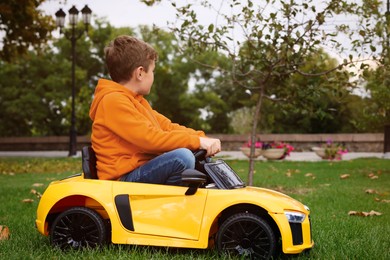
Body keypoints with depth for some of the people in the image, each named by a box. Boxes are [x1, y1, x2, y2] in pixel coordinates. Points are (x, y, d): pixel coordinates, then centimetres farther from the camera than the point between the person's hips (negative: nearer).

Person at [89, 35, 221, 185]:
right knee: (182, 157, -30)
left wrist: (203, 139, -1)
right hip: (124, 179, -10)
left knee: (201, 157, 17)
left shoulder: (135, 100, 19)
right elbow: (150, 139, -21)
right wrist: (198, 141, -16)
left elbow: (167, 127, 14)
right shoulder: (113, 101, -14)